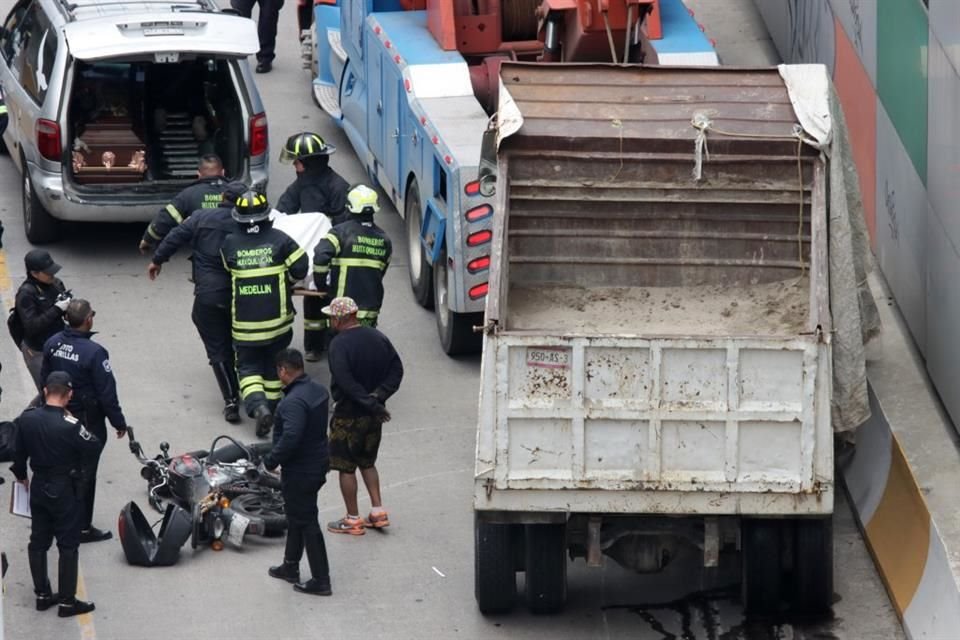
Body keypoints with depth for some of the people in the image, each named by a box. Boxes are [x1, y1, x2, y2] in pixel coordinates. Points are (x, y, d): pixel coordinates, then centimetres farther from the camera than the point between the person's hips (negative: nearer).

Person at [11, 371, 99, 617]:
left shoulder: (26, 419, -8)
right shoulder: (70, 425, -25)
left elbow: (19, 452, 5)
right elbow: (93, 448, -15)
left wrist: (21, 475, 22)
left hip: (38, 486, 5)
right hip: (65, 490, -5)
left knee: (38, 541, 17)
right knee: (68, 545, 4)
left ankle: (42, 594, 25)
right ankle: (67, 601, 7)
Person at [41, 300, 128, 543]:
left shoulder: (52, 344, -6)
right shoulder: (94, 353, -26)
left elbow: (45, 380, 7)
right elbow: (107, 393, -20)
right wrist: (119, 423, -7)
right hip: (88, 422, -6)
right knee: (85, 473, 5)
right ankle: (82, 527, 13)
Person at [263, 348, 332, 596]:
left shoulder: (294, 402, -28)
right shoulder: (319, 390, 2)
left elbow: (290, 438, -36)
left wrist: (271, 461, -21)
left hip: (300, 472, -10)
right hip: (318, 462, 10)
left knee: (306, 522, 0)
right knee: (296, 517, 24)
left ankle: (321, 581, 6)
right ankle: (291, 567, 38)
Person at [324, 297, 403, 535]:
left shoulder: (339, 345, -19)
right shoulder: (378, 338, 2)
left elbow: (345, 382, -28)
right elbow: (396, 369, 2)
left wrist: (371, 404, -23)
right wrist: (378, 396, -7)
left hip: (348, 415, -7)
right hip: (374, 416, 7)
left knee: (345, 467, 5)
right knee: (367, 462, 21)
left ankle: (353, 520, 11)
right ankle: (378, 512, 17)